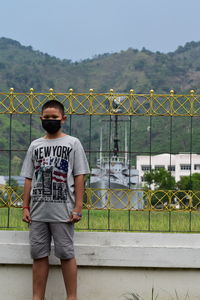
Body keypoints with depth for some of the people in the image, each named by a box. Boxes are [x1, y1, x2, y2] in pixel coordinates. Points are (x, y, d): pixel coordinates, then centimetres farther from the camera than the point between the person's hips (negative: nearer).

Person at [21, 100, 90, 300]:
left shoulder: (72, 143, 4)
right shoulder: (35, 145, 13)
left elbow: (79, 177, 0)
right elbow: (28, 179, 14)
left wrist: (78, 207, -7)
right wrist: (25, 207, 6)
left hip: (63, 210, -3)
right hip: (37, 211, 4)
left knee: (66, 254, -2)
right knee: (39, 254, 5)